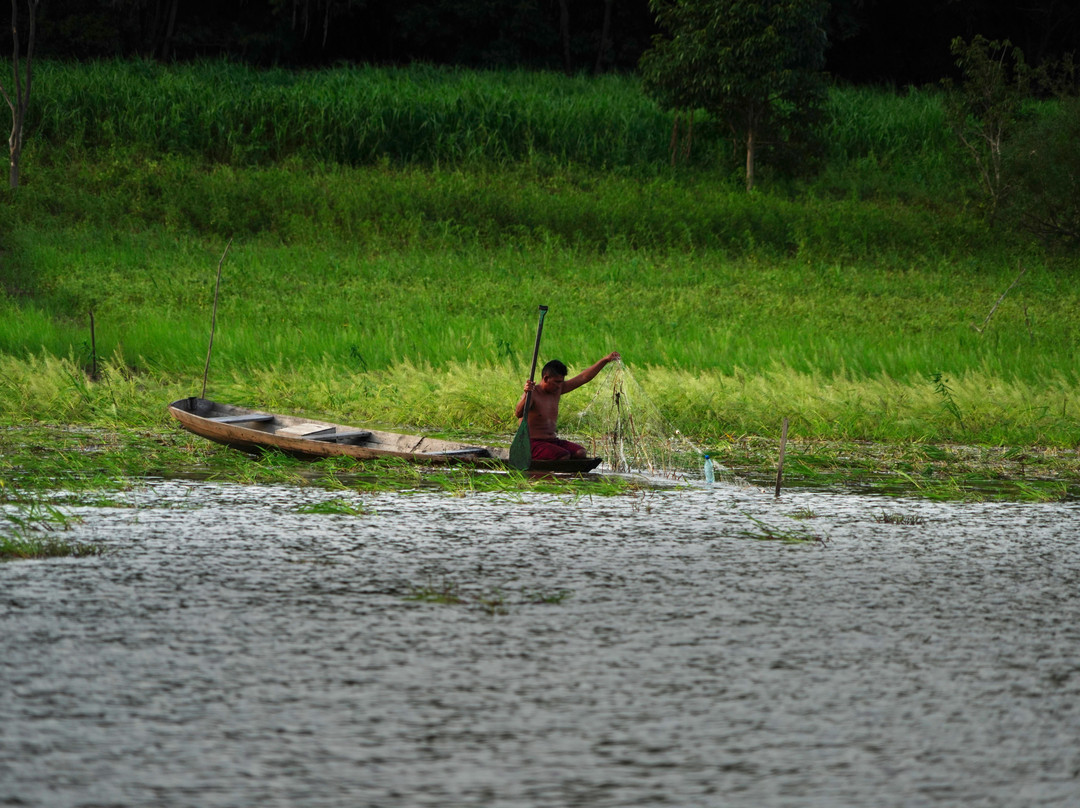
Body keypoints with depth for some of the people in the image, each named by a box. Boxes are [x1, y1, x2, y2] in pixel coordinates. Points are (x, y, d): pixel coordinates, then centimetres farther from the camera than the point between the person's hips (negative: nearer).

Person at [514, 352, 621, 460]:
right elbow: (518, 414, -32)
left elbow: (583, 377, 14)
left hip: (552, 440, 8)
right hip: (533, 443, -8)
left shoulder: (557, 389, 11)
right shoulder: (532, 394, -13)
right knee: (564, 456, -31)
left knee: (580, 452, -17)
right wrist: (526, 395, -51)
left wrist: (605, 360, 7)